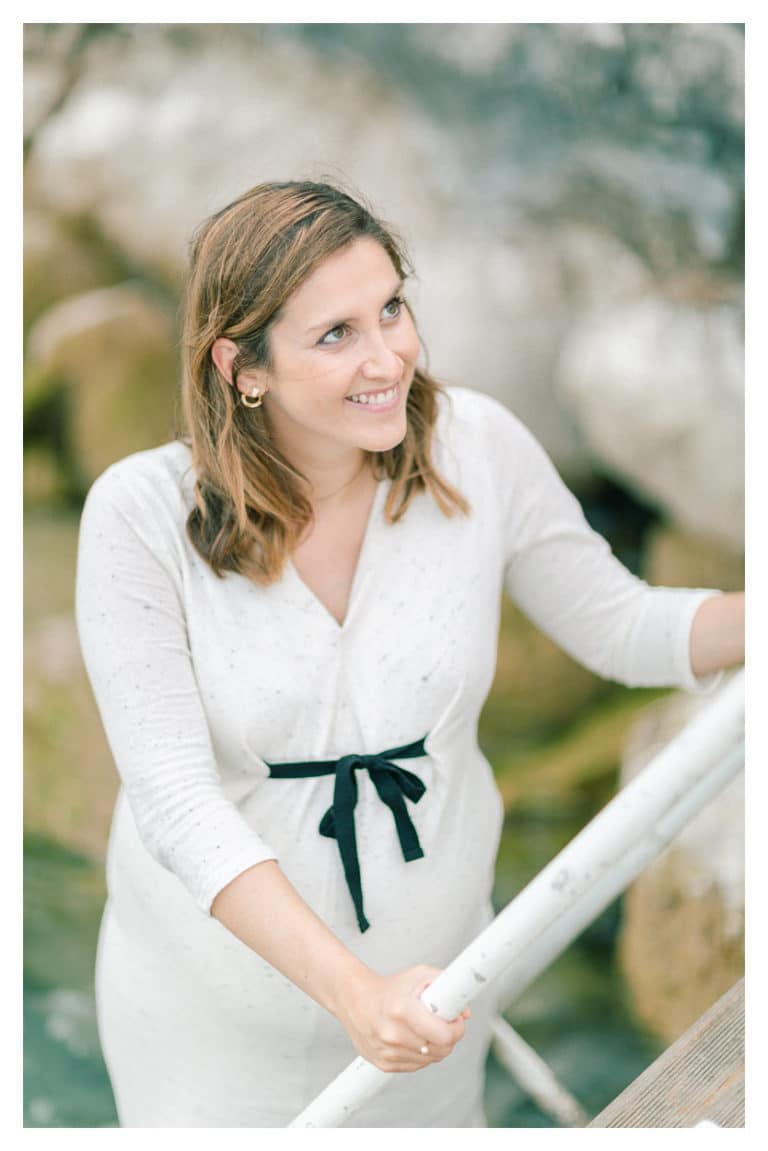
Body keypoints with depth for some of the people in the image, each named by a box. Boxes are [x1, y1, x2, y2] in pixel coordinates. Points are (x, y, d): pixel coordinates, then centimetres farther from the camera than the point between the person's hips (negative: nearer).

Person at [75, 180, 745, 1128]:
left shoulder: (475, 447, -16)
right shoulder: (143, 514, -24)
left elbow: (619, 626, -3)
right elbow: (175, 799, -28)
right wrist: (351, 987, -39)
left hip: (430, 949, 3)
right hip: (219, 973, -2)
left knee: (434, 1115, 26)